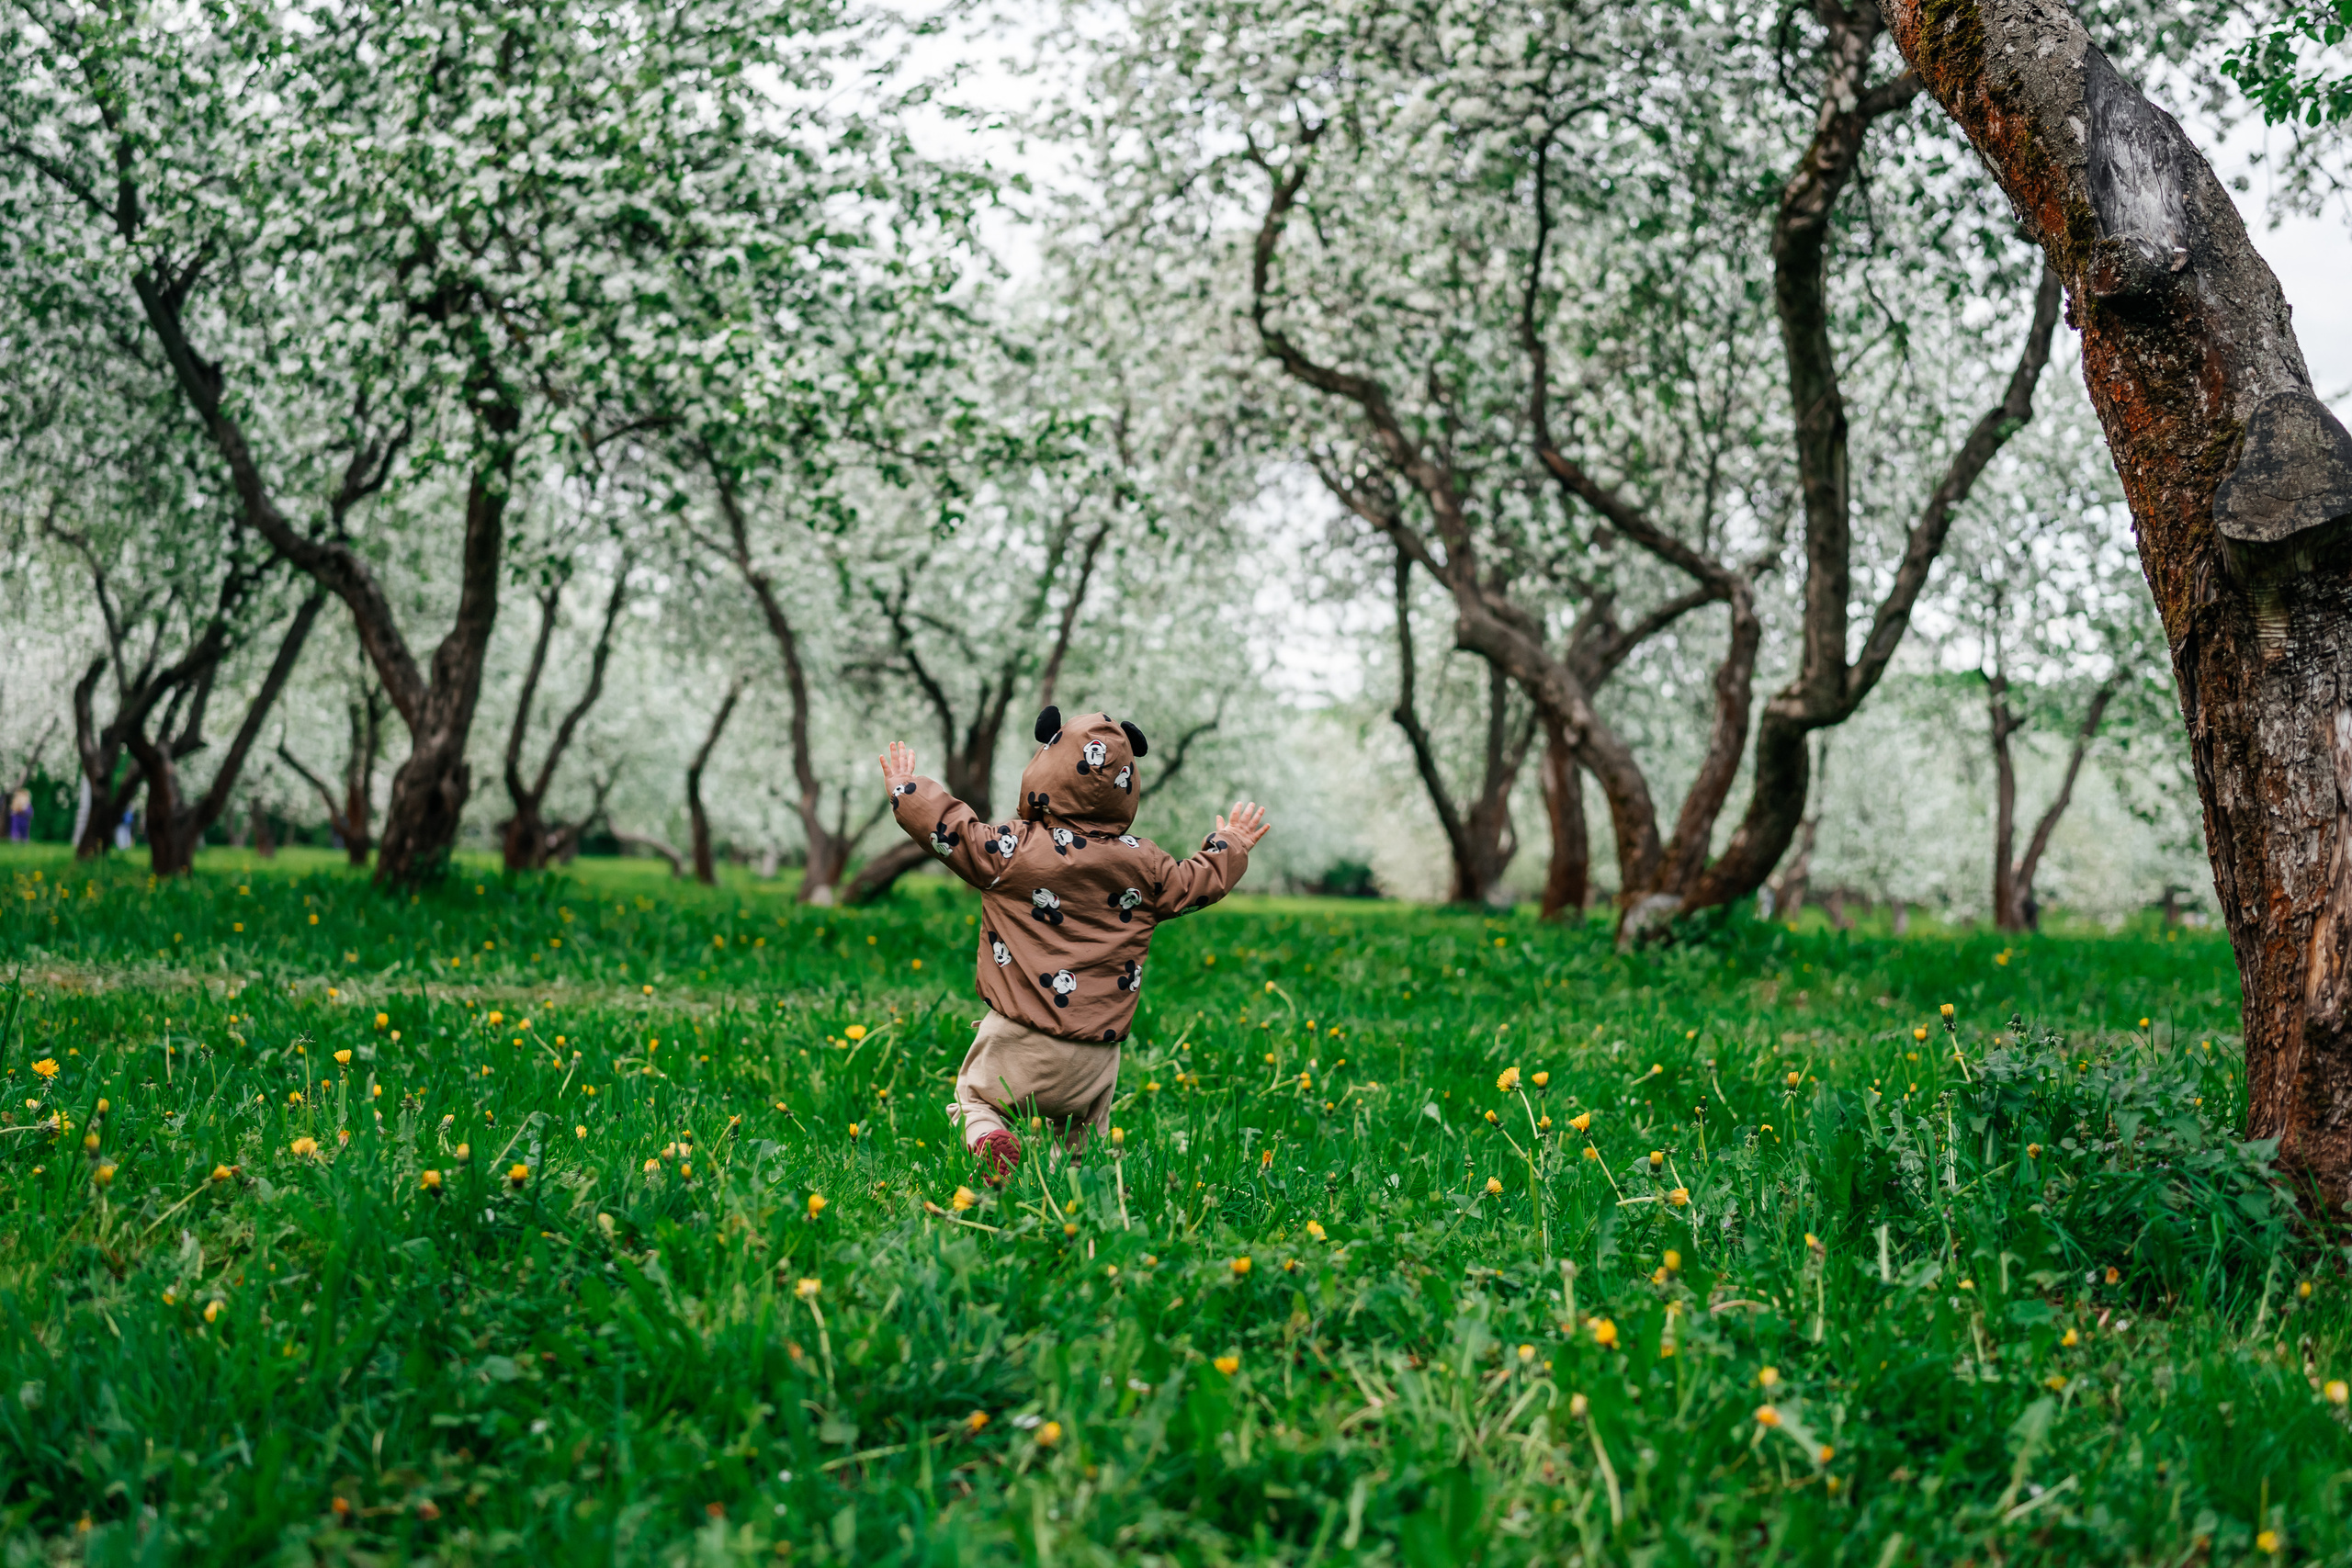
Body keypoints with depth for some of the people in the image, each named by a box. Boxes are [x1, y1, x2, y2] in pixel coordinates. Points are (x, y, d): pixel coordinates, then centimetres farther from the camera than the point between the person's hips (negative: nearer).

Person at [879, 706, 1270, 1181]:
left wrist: (908, 789, 19)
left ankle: (987, 1141, -19)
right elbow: (1198, 884, 20)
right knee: (1084, 1138, 21)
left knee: (974, 1099, 11)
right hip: (1094, 1059, 4)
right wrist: (1229, 846, 40)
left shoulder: (1014, 849, -8)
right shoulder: (1144, 863, 4)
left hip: (1018, 1042, -3)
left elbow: (950, 829, 0)